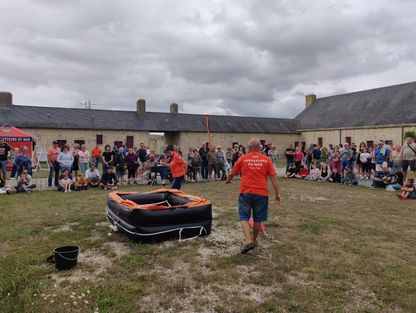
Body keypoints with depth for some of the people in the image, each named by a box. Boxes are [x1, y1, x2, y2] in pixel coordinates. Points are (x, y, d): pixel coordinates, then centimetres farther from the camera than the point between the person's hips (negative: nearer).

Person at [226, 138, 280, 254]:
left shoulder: (242, 159, 0)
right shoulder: (266, 160, 2)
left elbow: (232, 173, 11)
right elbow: (273, 178, 0)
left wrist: (228, 180, 32)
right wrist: (277, 193, 6)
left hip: (246, 192, -1)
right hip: (261, 193, 2)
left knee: (244, 218, 7)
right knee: (258, 219, 16)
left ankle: (248, 241, -9)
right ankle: (254, 240, 31)